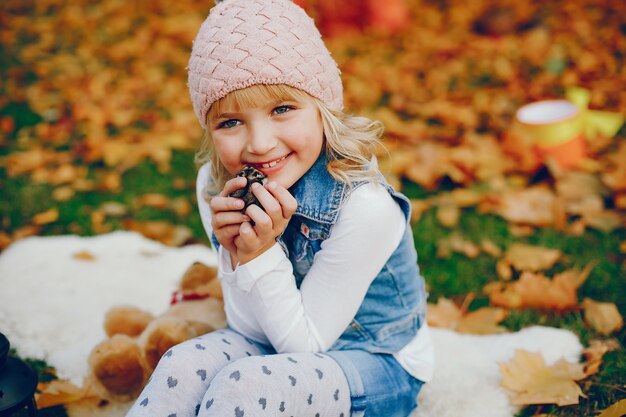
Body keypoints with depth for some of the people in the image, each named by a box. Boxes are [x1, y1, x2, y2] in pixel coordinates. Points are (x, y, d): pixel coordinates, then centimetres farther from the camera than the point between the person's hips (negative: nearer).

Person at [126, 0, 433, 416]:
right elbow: (251, 328, -8)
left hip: (376, 365, -4)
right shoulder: (216, 186, -13)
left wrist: (261, 256, -32)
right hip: (279, 341, 5)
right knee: (183, 366, -22)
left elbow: (305, 343, -19)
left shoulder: (365, 208, -30)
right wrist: (235, 253, -26)